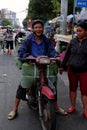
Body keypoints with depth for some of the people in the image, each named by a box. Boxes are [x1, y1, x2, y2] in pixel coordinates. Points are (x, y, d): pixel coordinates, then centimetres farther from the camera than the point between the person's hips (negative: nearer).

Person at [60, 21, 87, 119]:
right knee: (72, 88, 15)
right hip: (72, 69, 4)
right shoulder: (73, 41, 3)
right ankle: (72, 106, 32)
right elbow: (67, 54, 10)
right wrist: (62, 66, 12)